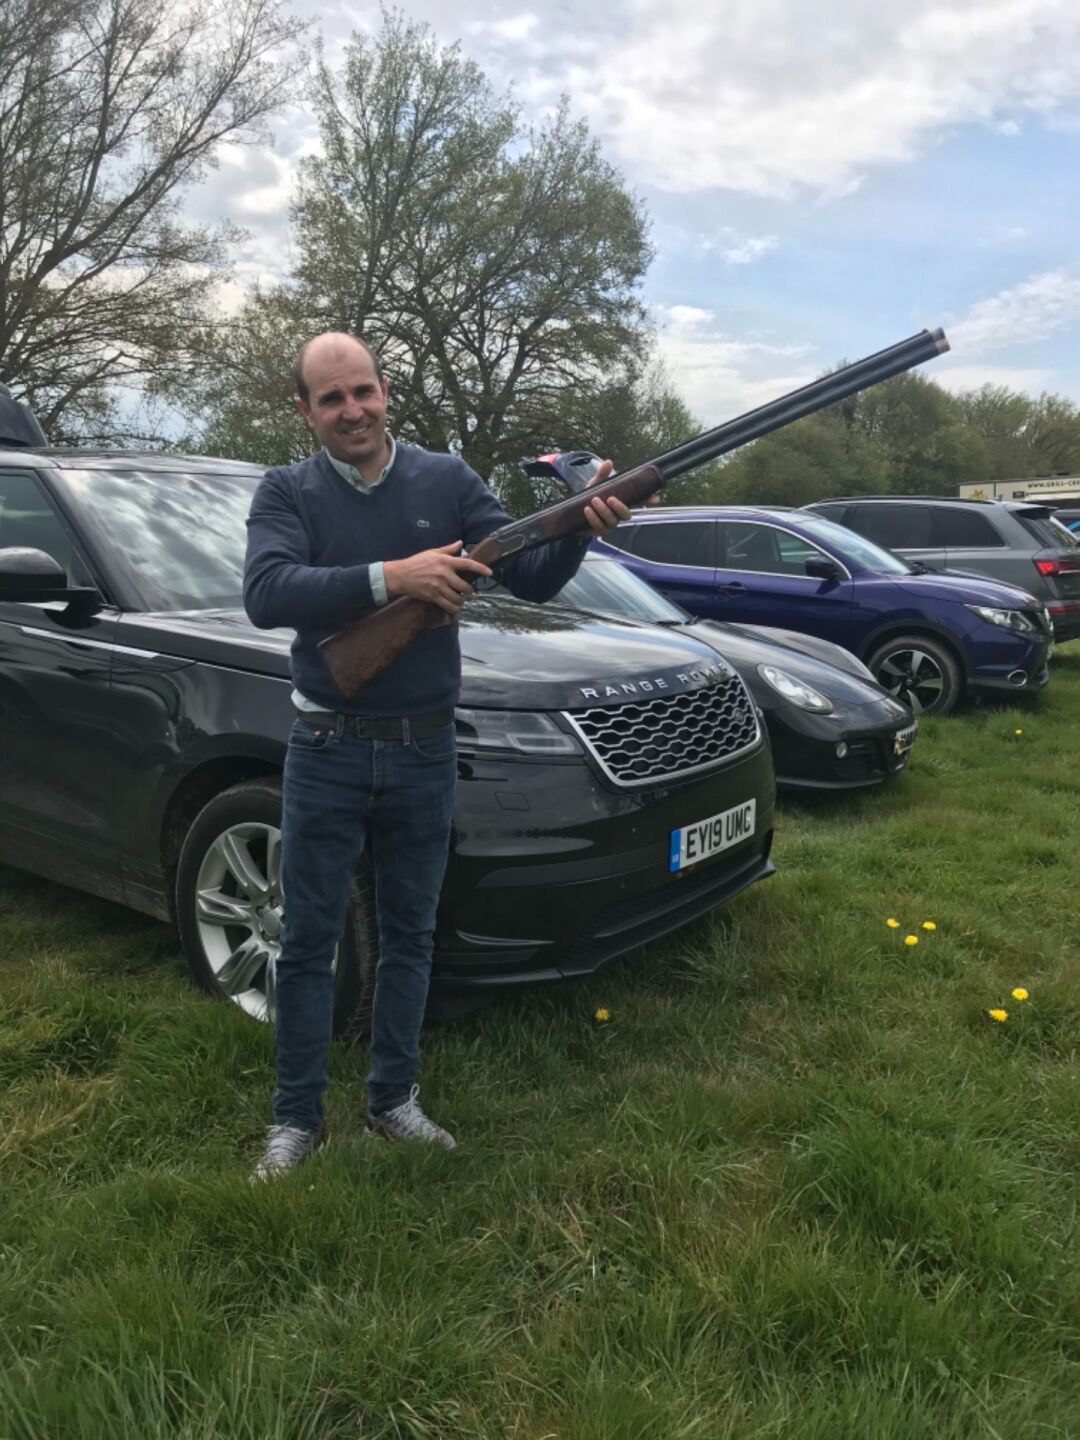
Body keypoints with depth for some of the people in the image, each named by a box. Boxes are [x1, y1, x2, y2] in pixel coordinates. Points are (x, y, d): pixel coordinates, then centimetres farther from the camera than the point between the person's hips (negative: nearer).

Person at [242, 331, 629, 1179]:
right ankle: (297, 1117, 24)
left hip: (424, 751, 2)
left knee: (410, 935, 13)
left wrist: (581, 529, -25)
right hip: (328, 751, -1)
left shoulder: (446, 481, 1)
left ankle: (393, 1100, 31)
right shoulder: (289, 493, -3)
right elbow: (266, 595, -22)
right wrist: (390, 576, -31)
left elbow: (532, 580, -4)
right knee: (310, 940, 8)